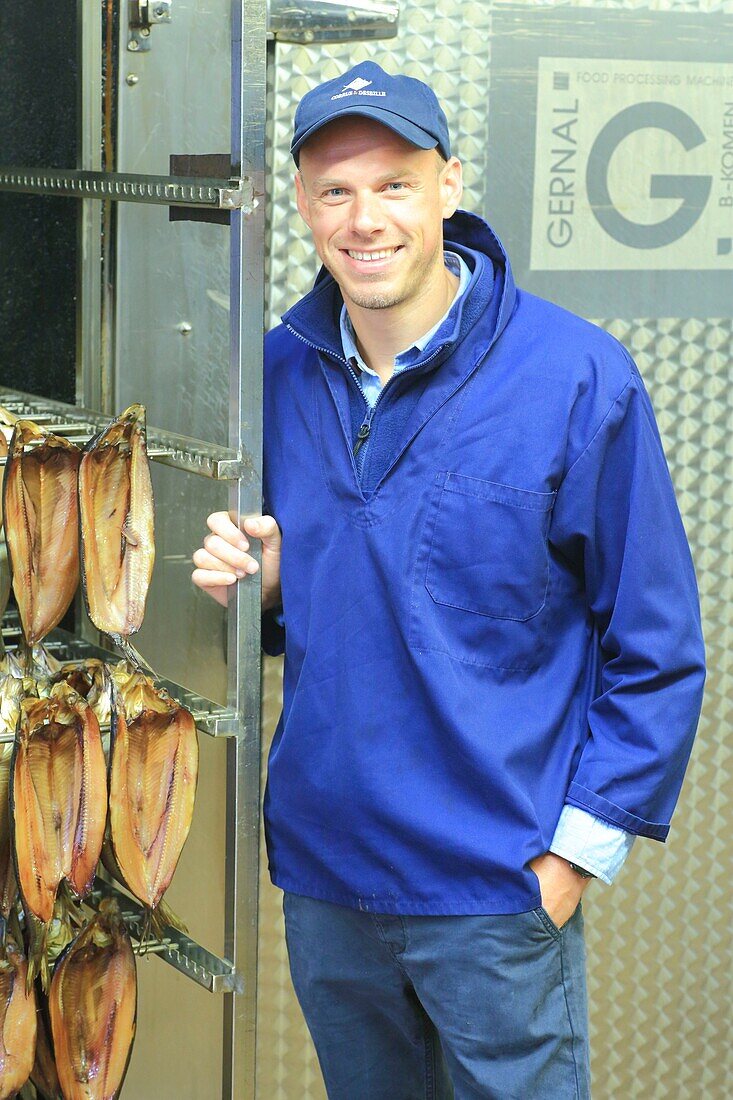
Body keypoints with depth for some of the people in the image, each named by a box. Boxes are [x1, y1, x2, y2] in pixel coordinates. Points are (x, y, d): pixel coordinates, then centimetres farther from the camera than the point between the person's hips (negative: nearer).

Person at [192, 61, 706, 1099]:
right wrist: (260, 583, -6)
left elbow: (657, 650, -8)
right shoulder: (280, 372, 2)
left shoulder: (578, 378, -13)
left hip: (499, 892, -4)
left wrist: (579, 848, -11)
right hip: (319, 867, 5)